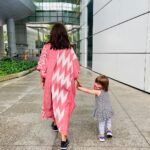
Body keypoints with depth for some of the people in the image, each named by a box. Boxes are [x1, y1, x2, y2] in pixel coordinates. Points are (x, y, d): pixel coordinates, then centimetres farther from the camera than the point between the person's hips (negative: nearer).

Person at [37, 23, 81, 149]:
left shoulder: (47, 47, -3)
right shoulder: (69, 49, -1)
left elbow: (43, 66, -5)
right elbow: (74, 67, -1)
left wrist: (42, 79, 6)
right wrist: (78, 80, 10)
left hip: (52, 81, 1)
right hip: (65, 82, 0)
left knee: (53, 102, 23)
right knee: (64, 106, 2)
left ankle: (55, 123, 46)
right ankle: (64, 138, 0)